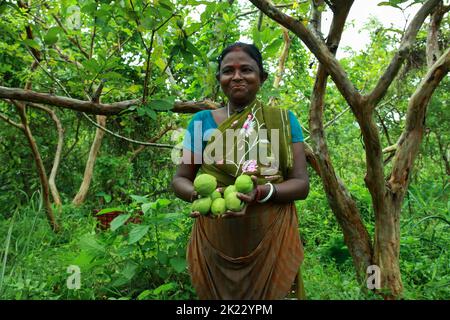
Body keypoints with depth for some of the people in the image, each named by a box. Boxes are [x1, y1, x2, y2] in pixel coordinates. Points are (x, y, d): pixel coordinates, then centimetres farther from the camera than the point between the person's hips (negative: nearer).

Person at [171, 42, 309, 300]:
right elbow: (179, 179, 4)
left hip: (272, 239, 0)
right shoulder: (203, 121, 1)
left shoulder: (285, 120, 0)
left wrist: (262, 193, -24)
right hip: (214, 241, 1)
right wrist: (199, 195, -19)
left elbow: (301, 184, -4)